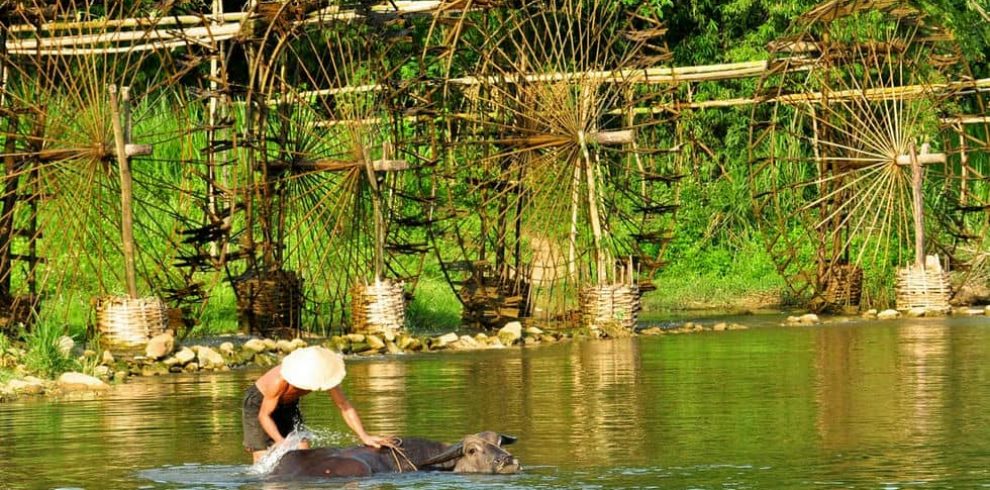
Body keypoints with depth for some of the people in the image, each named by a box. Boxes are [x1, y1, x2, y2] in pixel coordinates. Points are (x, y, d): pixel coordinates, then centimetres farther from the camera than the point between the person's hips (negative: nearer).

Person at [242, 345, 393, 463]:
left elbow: (344, 406, -21)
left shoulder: (321, 375, -28)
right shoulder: (279, 381, -42)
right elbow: (264, 415, -28)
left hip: (287, 405, 5)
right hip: (259, 402, -5)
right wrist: (281, 443, -39)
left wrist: (364, 436, -30)